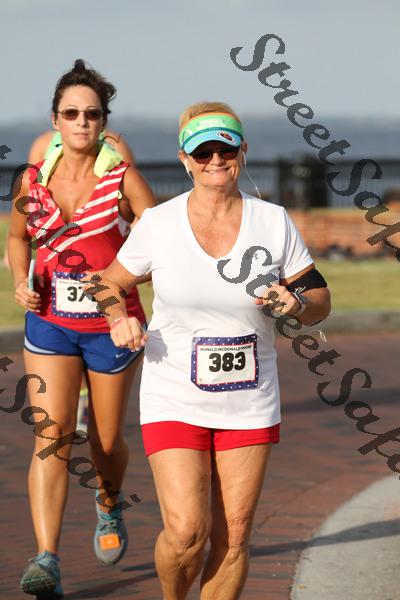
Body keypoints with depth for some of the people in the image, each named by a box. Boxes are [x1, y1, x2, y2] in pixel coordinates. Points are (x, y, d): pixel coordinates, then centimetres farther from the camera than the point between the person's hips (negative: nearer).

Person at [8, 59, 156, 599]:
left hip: (113, 326, -1)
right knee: (51, 433, -15)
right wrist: (21, 281, 0)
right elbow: (18, 236, 18)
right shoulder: (33, 182, 0)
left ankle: (109, 504, 47)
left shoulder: (124, 179, -8)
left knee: (106, 443, 11)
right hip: (49, 323, 1)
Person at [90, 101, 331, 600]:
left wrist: (296, 305, -15)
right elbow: (111, 282, 11)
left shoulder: (273, 222, -1)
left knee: (233, 535, 3)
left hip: (250, 404, 2)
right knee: (186, 531, -13)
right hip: (174, 402, -2)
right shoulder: (157, 224, -4)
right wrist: (119, 321, -9)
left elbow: (319, 301, 7)